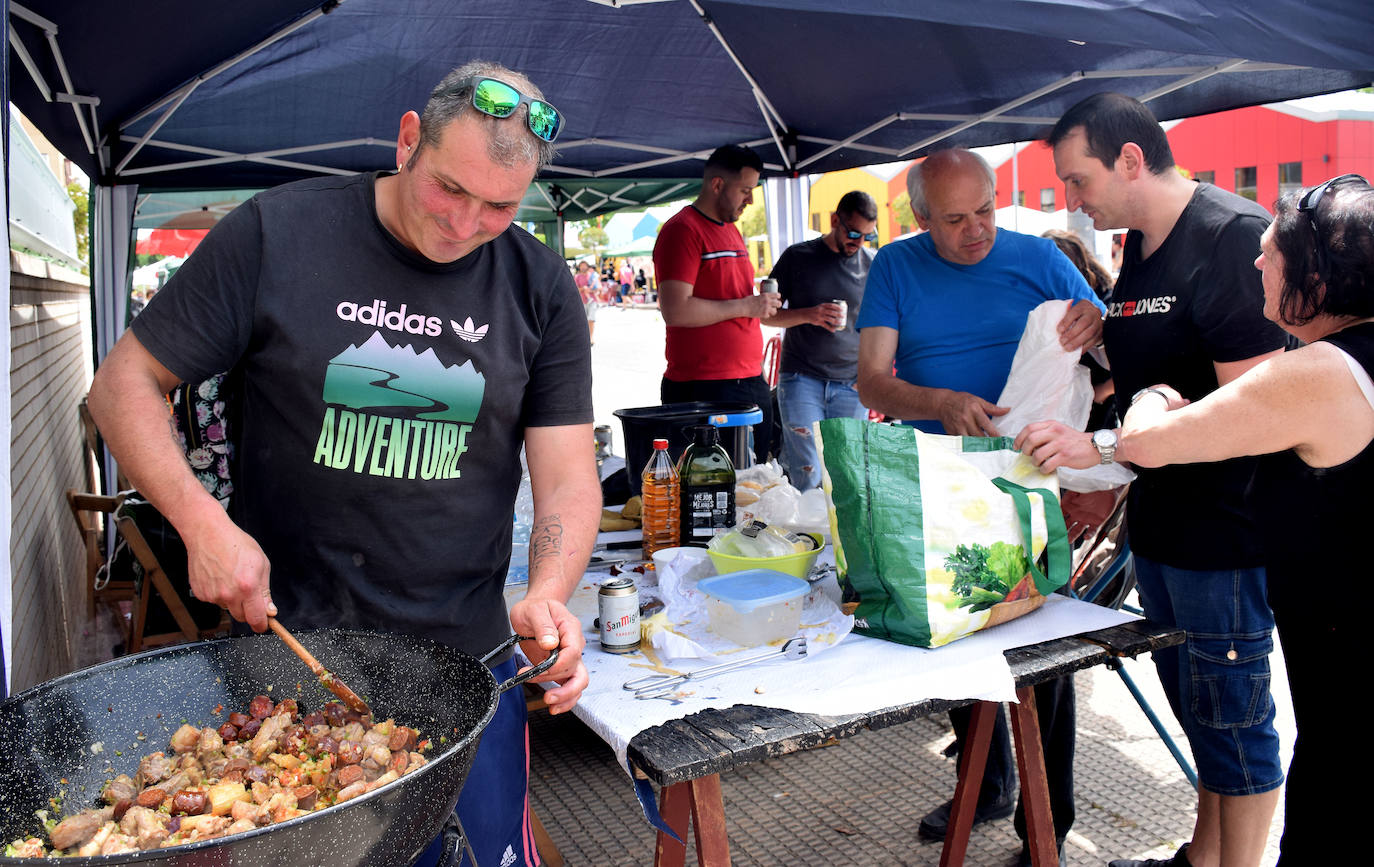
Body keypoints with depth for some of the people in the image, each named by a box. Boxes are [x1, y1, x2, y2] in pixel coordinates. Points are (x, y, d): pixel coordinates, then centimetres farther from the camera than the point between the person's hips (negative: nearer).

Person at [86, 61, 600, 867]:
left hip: (465, 651, 2)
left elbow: (568, 473, -4)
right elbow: (126, 382, -2)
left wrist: (548, 594, -22)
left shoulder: (541, 287, -3)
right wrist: (200, 517, -17)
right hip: (282, 638, -1)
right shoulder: (277, 233, -8)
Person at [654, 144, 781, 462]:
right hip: (703, 388, -9)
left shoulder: (731, 230, 21)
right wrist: (745, 307, -13)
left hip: (751, 382, 9)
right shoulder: (681, 229, -8)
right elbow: (675, 311, -20)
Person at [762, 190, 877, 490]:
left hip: (852, 386, 2)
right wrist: (808, 315, -12)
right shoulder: (797, 257, 4)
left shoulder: (873, 265, 10)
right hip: (801, 379, -2)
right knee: (808, 477, -8)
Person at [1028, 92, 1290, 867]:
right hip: (1161, 520, 9)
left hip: (1224, 526, -9)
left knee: (1234, 714, 5)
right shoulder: (1141, 249, 11)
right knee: (1196, 703, 21)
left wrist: (1103, 444, -24)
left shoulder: (1234, 236, -18)